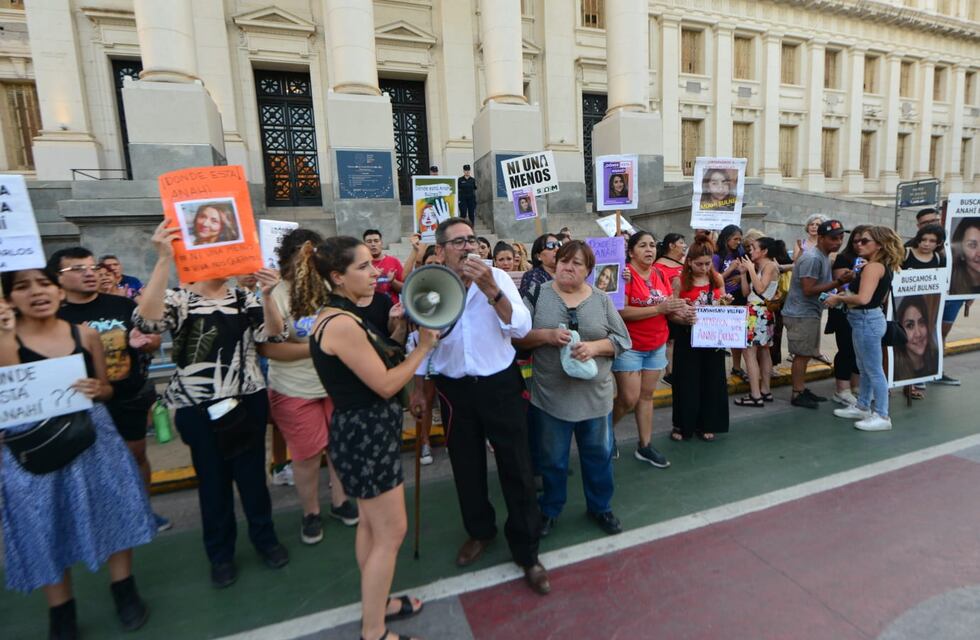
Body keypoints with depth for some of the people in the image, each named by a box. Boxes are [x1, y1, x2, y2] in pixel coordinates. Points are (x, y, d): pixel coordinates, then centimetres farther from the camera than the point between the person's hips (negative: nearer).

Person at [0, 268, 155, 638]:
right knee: (48, 529, 10)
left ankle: (125, 594, 31)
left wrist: (96, 389, -13)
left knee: (113, 513, 10)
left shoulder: (85, 335, 2)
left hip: (94, 438, 2)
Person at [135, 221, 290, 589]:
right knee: (213, 479, 11)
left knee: (252, 473, 13)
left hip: (248, 402, 2)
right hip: (200, 408, -2)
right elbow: (146, 322, -26)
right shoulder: (177, 299, -4)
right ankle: (221, 553, 31)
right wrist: (165, 259, -33)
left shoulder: (244, 300, 4)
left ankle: (264, 538, 34)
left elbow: (273, 335, -9)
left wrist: (267, 296, -27)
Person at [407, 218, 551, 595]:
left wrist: (491, 290, -32)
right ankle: (479, 532, 43)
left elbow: (521, 328, -20)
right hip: (454, 390, 2)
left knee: (516, 469, 5)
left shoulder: (497, 277, -10)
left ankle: (526, 551, 25)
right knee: (467, 468, 18)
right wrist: (417, 389, 11)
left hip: (500, 385, -2)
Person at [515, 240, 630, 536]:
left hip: (594, 394, 2)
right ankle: (549, 509, 36)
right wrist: (547, 335, -21)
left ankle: (600, 507, 40)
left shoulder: (602, 299, 2)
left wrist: (595, 346, -17)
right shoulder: (538, 295, -3)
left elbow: (622, 340, 1)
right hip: (550, 395, -1)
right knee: (551, 458, 13)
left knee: (598, 455, 17)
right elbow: (517, 336, -5)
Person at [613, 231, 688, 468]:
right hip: (629, 346, -6)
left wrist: (677, 309, -9)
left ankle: (645, 446, 23)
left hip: (657, 346, 7)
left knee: (646, 395, 13)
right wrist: (658, 309, -24)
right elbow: (621, 311, -23)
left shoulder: (660, 274, 7)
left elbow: (668, 306, 14)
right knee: (629, 398, -3)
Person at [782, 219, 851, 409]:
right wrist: (838, 282, -22)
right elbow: (808, 290, -22)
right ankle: (797, 395, 4)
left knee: (805, 354, 15)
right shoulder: (812, 258, -18)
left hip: (810, 313, 10)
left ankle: (802, 390, 24)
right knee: (802, 354, -4)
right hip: (801, 314, -10)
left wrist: (839, 280, 2)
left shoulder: (824, 257, 13)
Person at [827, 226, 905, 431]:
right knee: (865, 369, 19)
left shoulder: (873, 267, -19)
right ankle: (863, 407, 32)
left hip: (867, 320, -10)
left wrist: (838, 298, -13)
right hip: (867, 319, 10)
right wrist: (845, 295, 13)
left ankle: (882, 416, 9)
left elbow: (863, 298, -29)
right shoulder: (882, 267, 11)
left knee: (874, 370, -1)